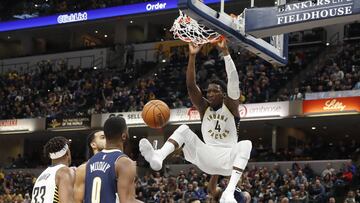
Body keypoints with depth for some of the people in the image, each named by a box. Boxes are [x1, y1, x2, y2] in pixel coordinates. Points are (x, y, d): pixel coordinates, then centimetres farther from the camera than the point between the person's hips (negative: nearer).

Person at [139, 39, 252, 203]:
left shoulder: (231, 106, -1)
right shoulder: (204, 107, 8)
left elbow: (234, 81, -17)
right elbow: (190, 85, -6)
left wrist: (225, 52, -26)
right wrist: (192, 56, -17)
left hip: (228, 158, -3)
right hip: (207, 157, 4)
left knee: (246, 144, -34)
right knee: (184, 129, -11)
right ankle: (158, 156, -41)